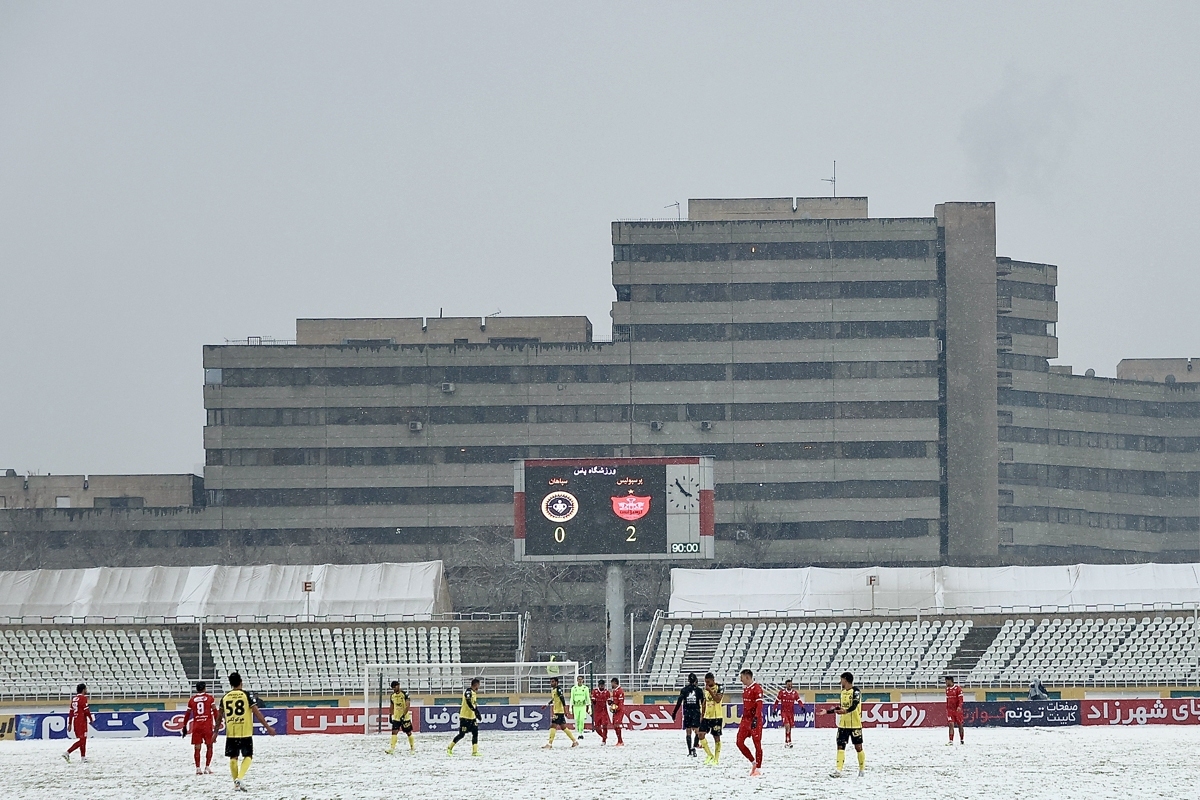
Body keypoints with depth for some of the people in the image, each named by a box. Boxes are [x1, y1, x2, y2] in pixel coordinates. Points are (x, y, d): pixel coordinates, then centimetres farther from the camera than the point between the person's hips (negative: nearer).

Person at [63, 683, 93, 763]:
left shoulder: (74, 699, 12)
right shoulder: (83, 698, -12)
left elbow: (71, 712, 13)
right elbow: (86, 711, -14)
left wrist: (69, 724, 16)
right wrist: (91, 719, 2)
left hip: (75, 721, 8)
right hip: (82, 722, -8)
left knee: (82, 739, 16)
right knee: (81, 740, -7)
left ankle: (83, 757, 20)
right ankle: (67, 753, -19)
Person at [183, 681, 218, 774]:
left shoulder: (192, 700, 7)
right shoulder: (210, 698, 1)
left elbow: (187, 714, 10)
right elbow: (215, 712, -5)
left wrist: (184, 726, 16)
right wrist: (217, 724, -1)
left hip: (196, 726, 2)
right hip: (208, 726, -2)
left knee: (197, 748, 6)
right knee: (209, 746, 9)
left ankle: (198, 768, 3)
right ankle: (207, 767, 3)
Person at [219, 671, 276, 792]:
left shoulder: (225, 697, 4)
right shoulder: (247, 696, -5)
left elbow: (219, 717, 8)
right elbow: (257, 713, -9)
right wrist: (268, 727, -4)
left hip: (231, 733, 2)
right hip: (245, 732, -2)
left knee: (233, 757, 12)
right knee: (248, 756, 8)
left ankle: (236, 784, 12)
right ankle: (239, 778, -13)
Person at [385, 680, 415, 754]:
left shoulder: (404, 694, -11)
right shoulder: (392, 695, 7)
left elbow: (408, 706, -18)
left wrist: (403, 715, -25)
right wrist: (391, 716, 14)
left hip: (405, 717, -4)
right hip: (396, 717, 4)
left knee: (408, 732, 6)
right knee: (394, 732, -9)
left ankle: (413, 747, 20)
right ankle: (392, 748, -16)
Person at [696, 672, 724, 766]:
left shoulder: (718, 688, -9)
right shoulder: (706, 689, 11)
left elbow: (718, 700, -23)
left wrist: (710, 691, -25)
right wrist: (702, 716, 17)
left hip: (716, 717, -6)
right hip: (707, 716, 6)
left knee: (716, 737, 1)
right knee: (700, 735, -6)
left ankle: (716, 759, 9)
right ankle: (709, 755, 7)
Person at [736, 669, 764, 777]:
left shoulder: (756, 689, -13)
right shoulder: (745, 689, 15)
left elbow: (759, 706, -20)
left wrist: (755, 719, -28)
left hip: (755, 720, -9)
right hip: (745, 719, 9)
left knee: (757, 744, -2)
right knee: (739, 742, 3)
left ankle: (758, 768, 5)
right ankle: (753, 762, 16)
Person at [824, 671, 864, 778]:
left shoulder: (855, 691, -10)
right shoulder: (843, 692, 13)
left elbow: (854, 705, -25)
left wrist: (845, 711, -41)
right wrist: (827, 711, 22)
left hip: (855, 724, -7)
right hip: (843, 724, 7)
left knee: (858, 746, 3)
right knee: (840, 746, -4)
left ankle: (862, 769, 18)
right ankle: (838, 770, -10)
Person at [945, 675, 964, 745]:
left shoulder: (957, 688, -8)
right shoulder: (947, 689, 11)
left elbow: (960, 699, -12)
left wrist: (959, 707, -25)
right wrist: (947, 709, 21)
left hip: (957, 710, -4)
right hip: (950, 710, 4)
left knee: (960, 725, 7)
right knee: (951, 725, -8)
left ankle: (961, 740, 20)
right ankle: (951, 741, -13)